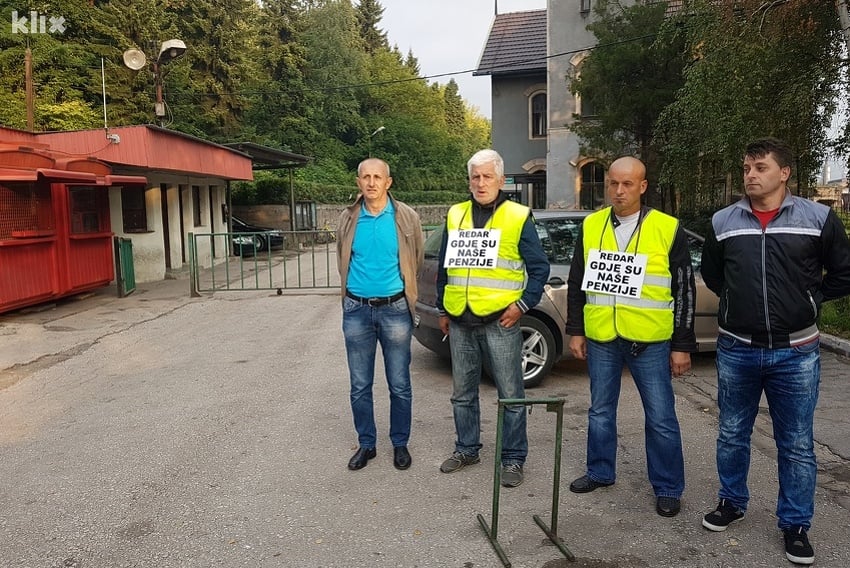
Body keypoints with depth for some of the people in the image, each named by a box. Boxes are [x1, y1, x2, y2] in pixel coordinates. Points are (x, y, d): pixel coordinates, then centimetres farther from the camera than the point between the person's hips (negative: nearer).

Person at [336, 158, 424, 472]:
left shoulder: (406, 217, -3)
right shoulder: (348, 218, 2)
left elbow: (417, 259, 10)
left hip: (394, 309, -1)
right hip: (357, 310, 2)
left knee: (400, 385, 7)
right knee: (360, 385, 9)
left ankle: (400, 444, 24)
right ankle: (366, 444, 25)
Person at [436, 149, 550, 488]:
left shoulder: (518, 217, -2)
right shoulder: (455, 216, 11)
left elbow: (539, 268, 1)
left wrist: (523, 304, -8)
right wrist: (442, 309, 15)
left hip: (500, 321, -4)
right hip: (460, 323, 5)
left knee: (510, 394, 3)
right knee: (463, 392, 15)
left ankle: (513, 458, 17)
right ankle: (467, 449, 31)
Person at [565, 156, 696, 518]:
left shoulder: (667, 229, -5)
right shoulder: (591, 226, 5)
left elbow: (684, 290, -2)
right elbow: (577, 282, 11)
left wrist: (683, 345, -3)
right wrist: (576, 331, 8)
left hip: (649, 341, -3)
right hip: (600, 339, 3)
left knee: (660, 418, 5)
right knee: (600, 411, 15)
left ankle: (668, 488, 22)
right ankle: (600, 472, 33)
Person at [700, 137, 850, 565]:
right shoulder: (723, 222, 2)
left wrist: (809, 300, 1)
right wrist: (738, 301, 9)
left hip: (796, 352, -2)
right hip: (736, 349, 2)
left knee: (797, 445, 8)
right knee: (732, 435, 15)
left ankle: (795, 525, 25)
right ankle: (732, 502, 34)